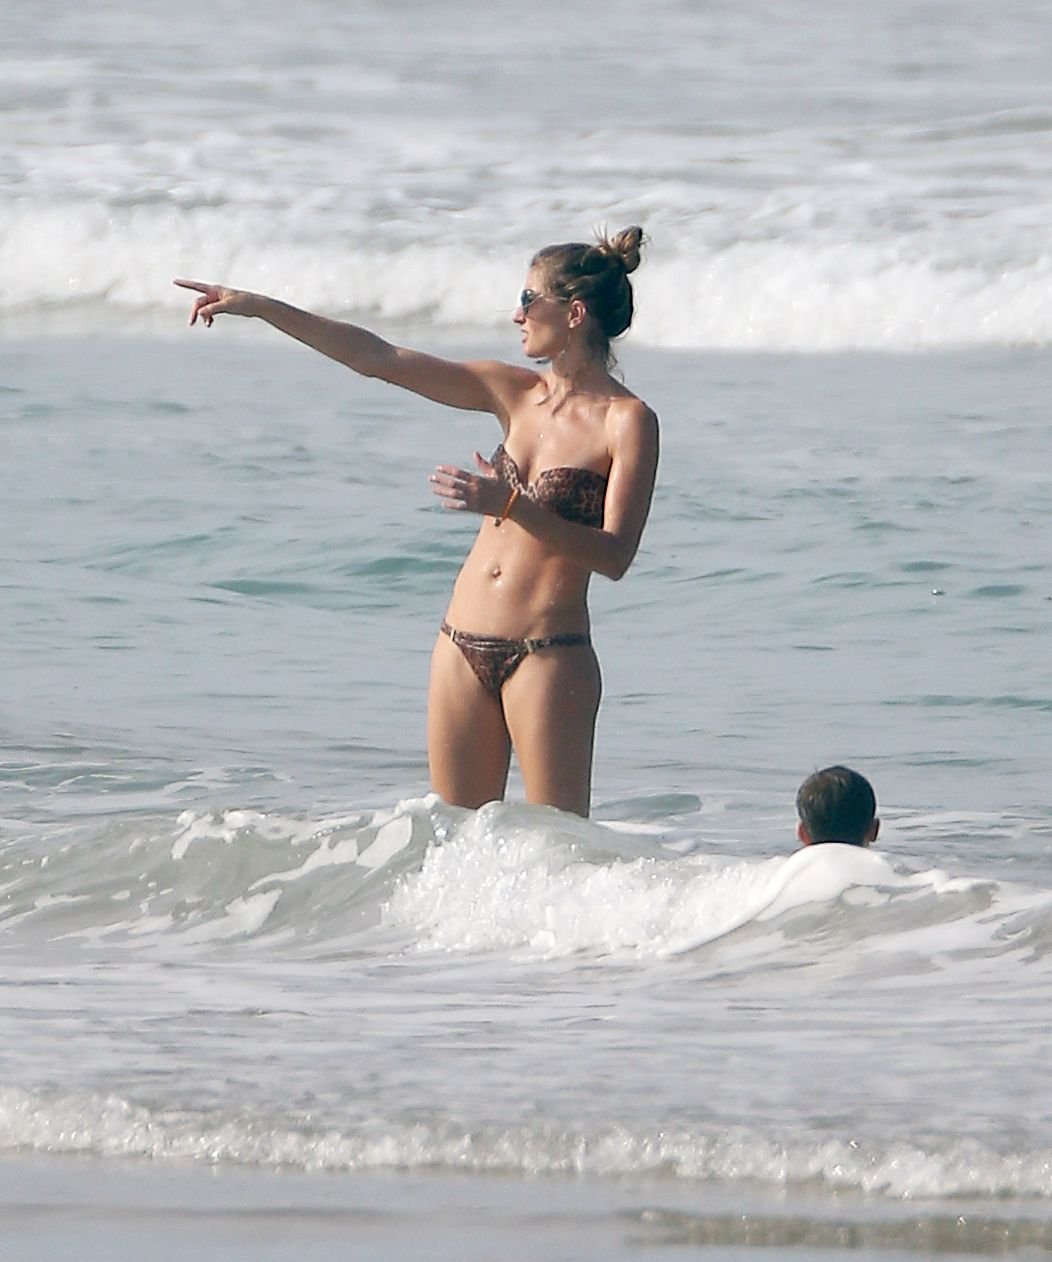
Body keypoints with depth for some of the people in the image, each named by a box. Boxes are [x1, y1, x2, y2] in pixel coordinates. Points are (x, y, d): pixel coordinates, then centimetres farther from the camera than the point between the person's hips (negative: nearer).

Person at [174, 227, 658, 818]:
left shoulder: (628, 421, -7)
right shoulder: (514, 392, 11)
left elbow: (615, 555, -15)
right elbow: (379, 358, 13)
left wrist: (511, 506, -24)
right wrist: (259, 308, 11)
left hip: (548, 653, -7)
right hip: (464, 646, 7)